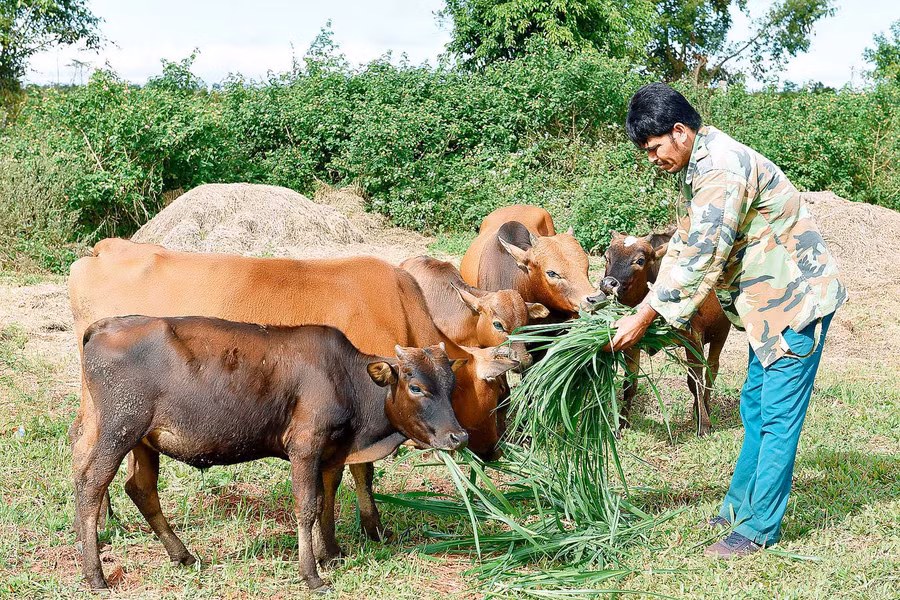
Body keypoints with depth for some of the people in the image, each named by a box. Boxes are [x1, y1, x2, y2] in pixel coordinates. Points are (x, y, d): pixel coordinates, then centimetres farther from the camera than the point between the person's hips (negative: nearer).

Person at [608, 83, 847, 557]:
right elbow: (683, 247, 14)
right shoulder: (695, 167, 8)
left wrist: (645, 318, -22)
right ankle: (739, 505, 27)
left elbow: (701, 259, -28)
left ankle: (760, 528, 0)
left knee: (778, 414, -6)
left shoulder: (721, 168, -25)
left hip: (797, 297, -10)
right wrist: (646, 312, 5)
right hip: (768, 300, 10)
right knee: (754, 407, 16)